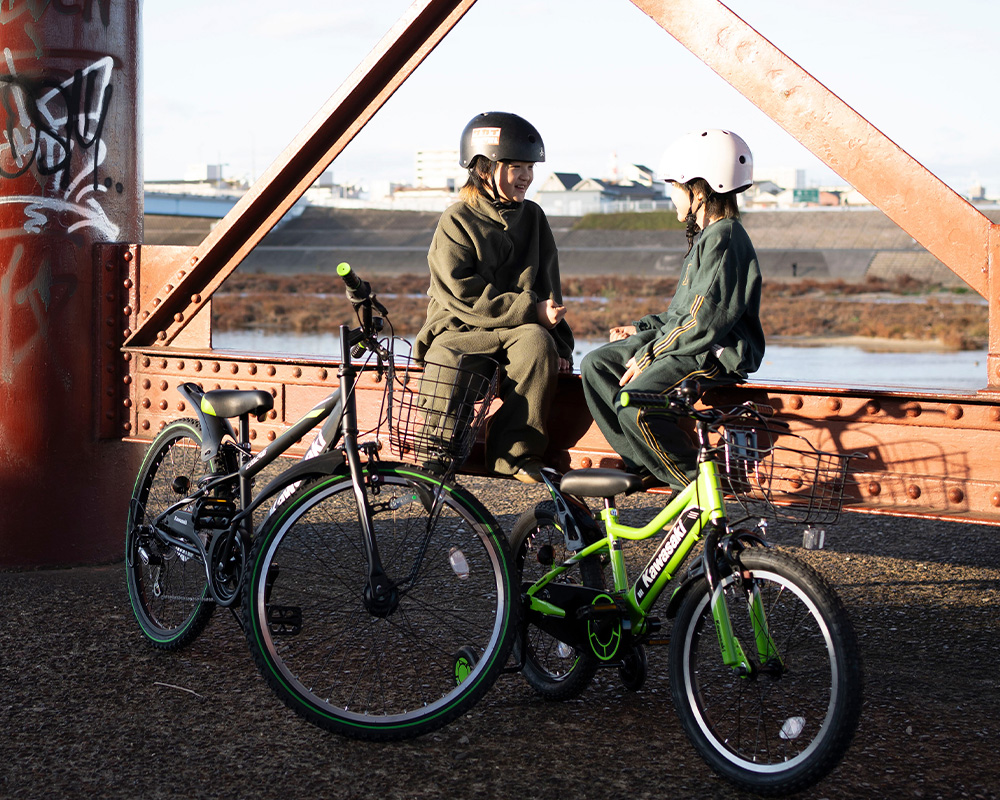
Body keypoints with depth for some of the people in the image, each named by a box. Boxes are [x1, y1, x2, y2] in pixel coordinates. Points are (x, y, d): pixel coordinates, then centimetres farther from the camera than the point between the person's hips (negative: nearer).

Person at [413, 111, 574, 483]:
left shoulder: (533, 218, 14)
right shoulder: (457, 222, -1)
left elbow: (548, 288, 12)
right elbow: (464, 295, -13)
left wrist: (561, 344, -4)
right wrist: (530, 310, -21)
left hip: (520, 333, 4)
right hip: (457, 332, -3)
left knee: (538, 341, -32)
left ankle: (515, 453, -28)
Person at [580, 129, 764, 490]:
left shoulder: (724, 239, -16)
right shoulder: (706, 236, 18)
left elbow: (704, 321, -23)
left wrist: (648, 355, -17)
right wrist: (641, 329, 12)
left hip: (716, 355, -11)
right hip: (688, 343, 11)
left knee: (634, 403, -28)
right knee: (597, 364, 3)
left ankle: (698, 481, -12)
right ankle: (641, 464, 4)